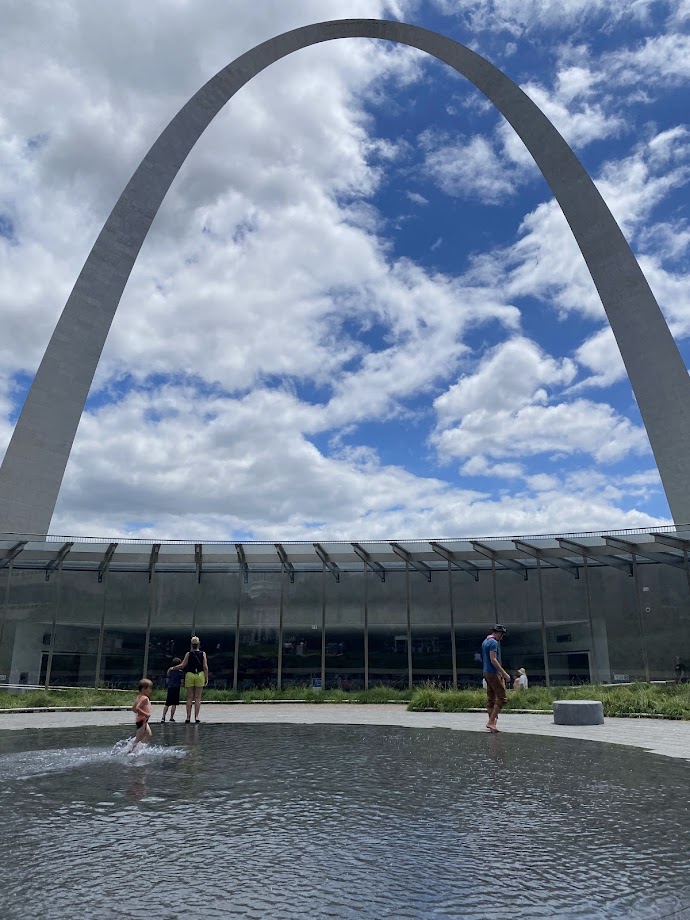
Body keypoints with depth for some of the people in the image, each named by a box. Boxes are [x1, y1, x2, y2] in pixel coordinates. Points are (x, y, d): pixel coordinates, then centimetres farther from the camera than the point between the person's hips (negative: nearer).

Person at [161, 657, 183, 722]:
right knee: (174, 704, -1)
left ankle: (163, 717, 5)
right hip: (176, 688, -5)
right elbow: (181, 681, -5)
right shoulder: (180, 672, -3)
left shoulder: (170, 671, 10)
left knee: (167, 704, 9)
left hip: (169, 688, 5)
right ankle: (171, 717, -1)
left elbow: (167, 681, 11)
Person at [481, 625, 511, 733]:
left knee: (491, 698, 11)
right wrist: (505, 673, -19)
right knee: (502, 697, -6)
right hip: (493, 673, -10)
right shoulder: (493, 642, -14)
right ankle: (491, 721, -10)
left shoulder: (485, 642, 16)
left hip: (486, 672, 10)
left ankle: (492, 723, 12)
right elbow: (493, 660, -21)